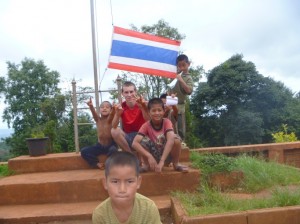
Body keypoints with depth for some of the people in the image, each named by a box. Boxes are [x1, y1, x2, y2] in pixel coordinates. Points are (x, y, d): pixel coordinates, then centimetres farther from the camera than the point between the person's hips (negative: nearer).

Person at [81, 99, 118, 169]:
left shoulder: (110, 119, -7)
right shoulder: (98, 120, 0)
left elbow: (112, 113, -31)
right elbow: (94, 112, -21)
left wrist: (114, 108, -55)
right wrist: (91, 106, -44)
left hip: (111, 145, -3)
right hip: (100, 145, 3)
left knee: (113, 150, -37)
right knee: (84, 151, -10)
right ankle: (97, 164, -1)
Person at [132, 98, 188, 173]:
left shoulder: (167, 122, -17)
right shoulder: (146, 125, -14)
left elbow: (171, 140, -35)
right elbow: (134, 143, -27)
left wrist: (162, 161, -46)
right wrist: (149, 156, -41)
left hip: (166, 155, -1)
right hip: (153, 156, 1)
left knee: (176, 140, -29)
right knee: (143, 140, -26)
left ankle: (176, 164, -5)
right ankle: (147, 165, -4)